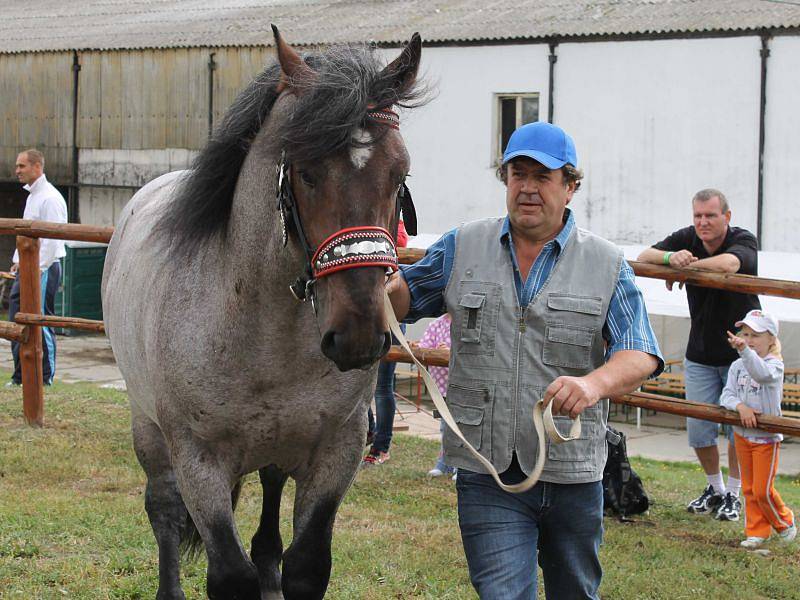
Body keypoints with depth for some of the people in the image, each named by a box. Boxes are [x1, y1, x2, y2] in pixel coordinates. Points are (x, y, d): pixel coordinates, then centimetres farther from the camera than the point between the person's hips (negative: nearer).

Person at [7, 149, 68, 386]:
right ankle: (21, 376, 15)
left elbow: (52, 238, -19)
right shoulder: (32, 196, 18)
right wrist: (18, 261, 17)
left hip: (44, 269, -10)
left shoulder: (50, 198, -13)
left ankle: (45, 377, 1)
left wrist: (38, 268, -19)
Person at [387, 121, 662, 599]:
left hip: (572, 473, 1)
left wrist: (594, 383, -31)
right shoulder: (462, 249, 5)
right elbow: (401, 297, 14)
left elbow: (640, 357, -9)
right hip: (488, 472, -1)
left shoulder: (608, 265, 0)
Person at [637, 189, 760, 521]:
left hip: (742, 352, -3)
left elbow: (728, 264, -39)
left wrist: (683, 268, -29)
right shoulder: (687, 239, -3)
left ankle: (733, 495, 16)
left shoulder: (744, 241, -16)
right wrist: (670, 258, -34)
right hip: (700, 354, 4)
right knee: (698, 427, 4)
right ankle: (714, 488, 25)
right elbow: (643, 257, -12)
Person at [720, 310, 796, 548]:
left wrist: (744, 350, -51)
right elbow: (727, 394, -3)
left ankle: (784, 522, 21)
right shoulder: (737, 366, 4)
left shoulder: (774, 364, -13)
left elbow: (762, 373, -37)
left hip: (766, 437, -5)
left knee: (763, 490, -3)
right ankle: (757, 531, 19)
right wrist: (740, 406, -25)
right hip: (743, 435, 5)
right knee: (749, 489, 9)